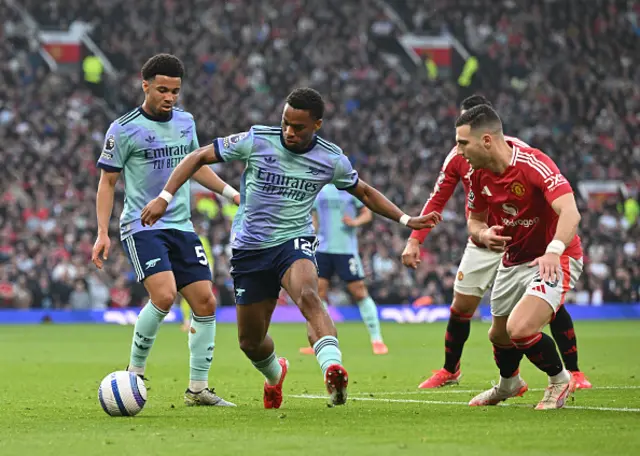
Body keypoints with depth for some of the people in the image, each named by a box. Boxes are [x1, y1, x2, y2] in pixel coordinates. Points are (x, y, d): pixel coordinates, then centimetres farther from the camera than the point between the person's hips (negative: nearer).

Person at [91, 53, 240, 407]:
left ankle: (198, 389, 9)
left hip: (181, 226, 6)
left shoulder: (185, 122, 10)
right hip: (142, 227, -6)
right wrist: (102, 233, -8)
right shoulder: (124, 129, -6)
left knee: (205, 301, -1)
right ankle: (134, 374, -6)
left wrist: (230, 192, 17)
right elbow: (107, 181, -1)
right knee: (164, 295, -25)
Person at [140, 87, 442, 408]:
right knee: (250, 342, 9)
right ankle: (275, 374, 44)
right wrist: (164, 197, -13)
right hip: (250, 247, 1)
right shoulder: (256, 141, -10)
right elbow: (199, 157, -3)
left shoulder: (331, 159, -4)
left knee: (307, 295, -36)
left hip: (295, 240, -1)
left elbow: (364, 192, 15)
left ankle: (333, 371, -53)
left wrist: (406, 220, 7)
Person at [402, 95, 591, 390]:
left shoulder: (516, 150, -14)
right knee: (460, 308, 4)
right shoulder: (458, 158, -5)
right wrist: (414, 241, -10)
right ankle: (450, 371, 27)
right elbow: (437, 201, 0)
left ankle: (573, 372, 1)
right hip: (481, 243, 3)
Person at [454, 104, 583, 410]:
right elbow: (475, 221, 10)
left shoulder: (534, 164, -27)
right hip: (512, 262, 7)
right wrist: (484, 235, -15)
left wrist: (553, 251, -53)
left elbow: (570, 212, -38)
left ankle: (560, 379, 3)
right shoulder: (478, 174, -4)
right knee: (499, 336, 19)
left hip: (552, 260, -7)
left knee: (520, 329, -26)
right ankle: (508, 384, 53)